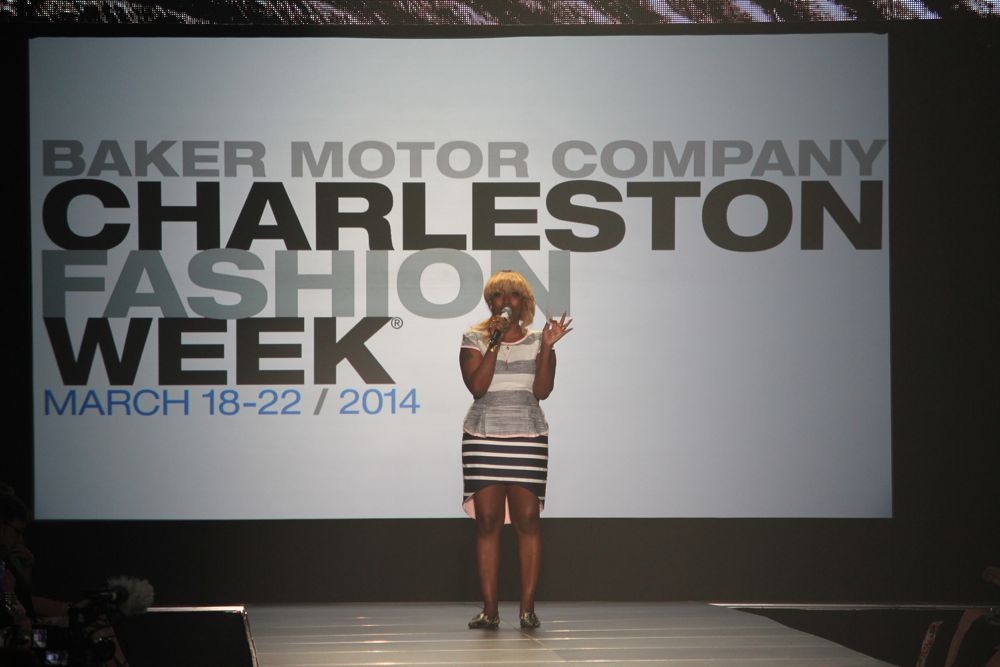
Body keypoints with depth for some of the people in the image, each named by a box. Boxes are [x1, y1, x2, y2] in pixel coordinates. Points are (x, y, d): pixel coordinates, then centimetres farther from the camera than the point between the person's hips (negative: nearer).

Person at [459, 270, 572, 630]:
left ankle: (528, 607, -4)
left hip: (528, 437, 1)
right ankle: (489, 609, -3)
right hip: (483, 437, 0)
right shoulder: (474, 340, 7)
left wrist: (547, 347, -9)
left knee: (527, 519, -7)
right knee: (487, 520, -5)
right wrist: (494, 342, -10)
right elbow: (477, 386, -7)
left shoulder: (538, 342, 10)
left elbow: (542, 390, -2)